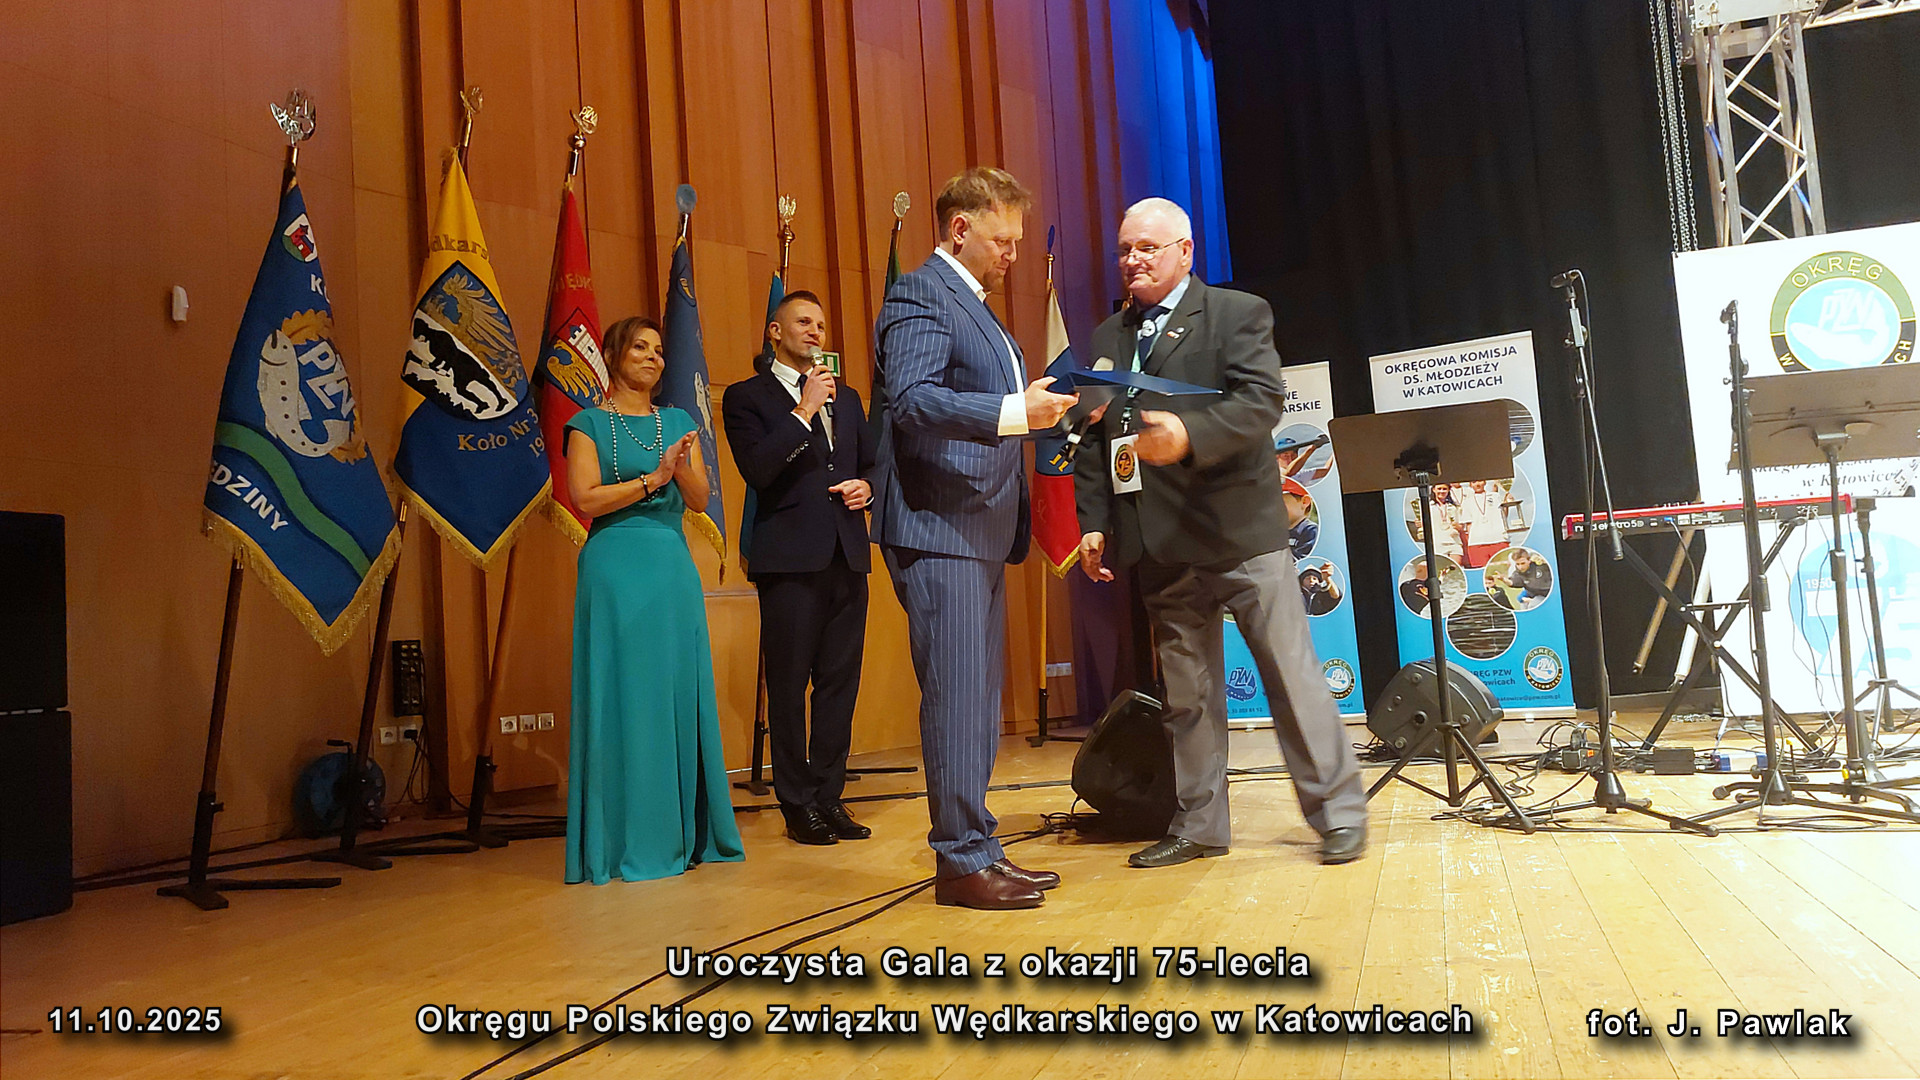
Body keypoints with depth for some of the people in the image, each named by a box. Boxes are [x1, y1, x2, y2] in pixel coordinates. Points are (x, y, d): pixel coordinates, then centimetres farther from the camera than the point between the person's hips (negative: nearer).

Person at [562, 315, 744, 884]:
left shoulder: (679, 422, 16)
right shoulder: (590, 424, 3)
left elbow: (700, 499, 7)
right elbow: (585, 498, -8)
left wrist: (681, 468, -12)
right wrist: (653, 478, -13)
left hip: (675, 567, 5)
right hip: (617, 568, -4)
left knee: (682, 694, 4)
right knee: (625, 698, -4)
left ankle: (683, 832, 13)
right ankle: (629, 841, 3)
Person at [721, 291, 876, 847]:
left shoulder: (846, 398, 21)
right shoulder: (746, 397, 3)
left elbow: (872, 463, 25)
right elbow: (758, 470, -11)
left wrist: (866, 487, 3)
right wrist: (804, 411, -12)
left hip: (847, 555, 5)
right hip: (790, 557, -5)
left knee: (840, 681, 7)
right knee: (789, 685, -1)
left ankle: (829, 796, 16)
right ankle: (798, 805, 8)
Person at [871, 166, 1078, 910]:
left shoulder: (977, 309, 23)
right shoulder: (920, 297, -7)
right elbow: (913, 399, -22)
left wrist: (1039, 407, 17)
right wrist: (1015, 412, -30)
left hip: (980, 529, 10)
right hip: (939, 529, -10)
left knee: (979, 700, 12)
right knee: (956, 696, -7)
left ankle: (978, 849, 20)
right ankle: (961, 863, 0)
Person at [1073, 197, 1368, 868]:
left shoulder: (1239, 314, 1)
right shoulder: (1108, 339, 15)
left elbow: (1262, 400, -13)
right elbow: (1095, 441, 15)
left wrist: (1190, 435, -29)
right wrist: (1094, 522, 5)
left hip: (1241, 531, -5)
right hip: (1162, 547, 5)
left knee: (1292, 675, 0)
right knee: (1185, 693, 11)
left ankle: (1338, 812, 13)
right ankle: (1199, 825, 21)